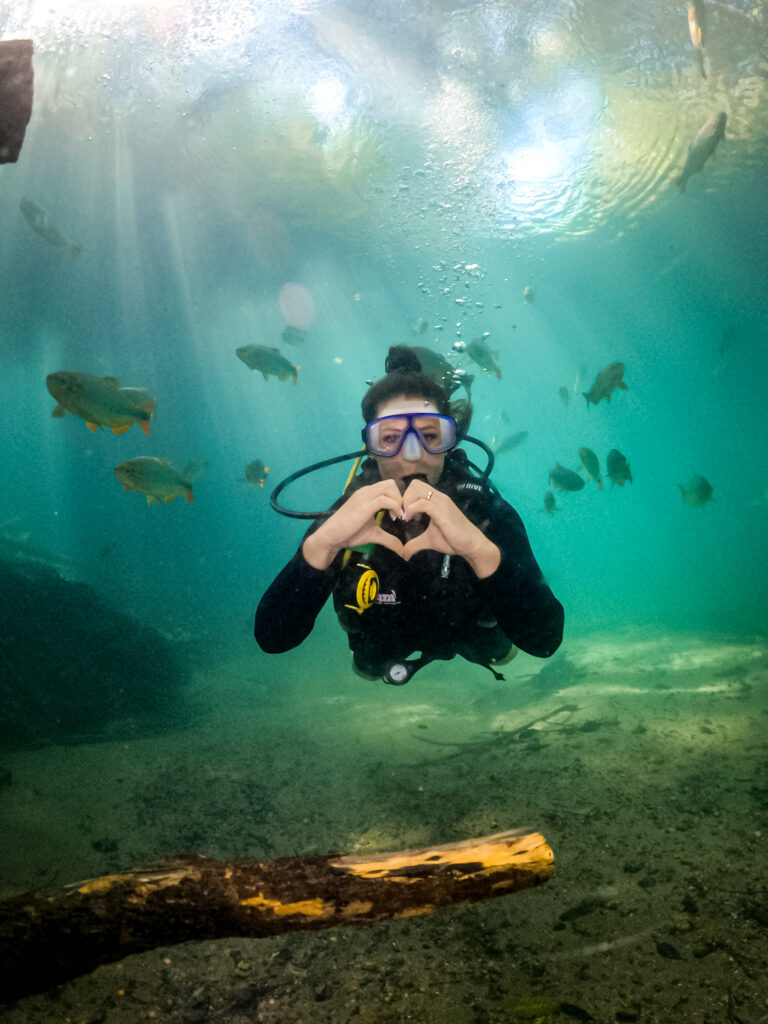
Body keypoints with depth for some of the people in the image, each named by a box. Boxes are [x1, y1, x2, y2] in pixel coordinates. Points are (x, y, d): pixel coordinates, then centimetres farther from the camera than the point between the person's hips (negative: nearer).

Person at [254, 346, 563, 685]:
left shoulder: (488, 513, -35)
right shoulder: (343, 519, -32)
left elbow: (545, 639, -45)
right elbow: (271, 638, -40)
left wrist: (480, 549, -63)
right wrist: (321, 544, -59)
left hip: (472, 644, 0)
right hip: (382, 658, 1)